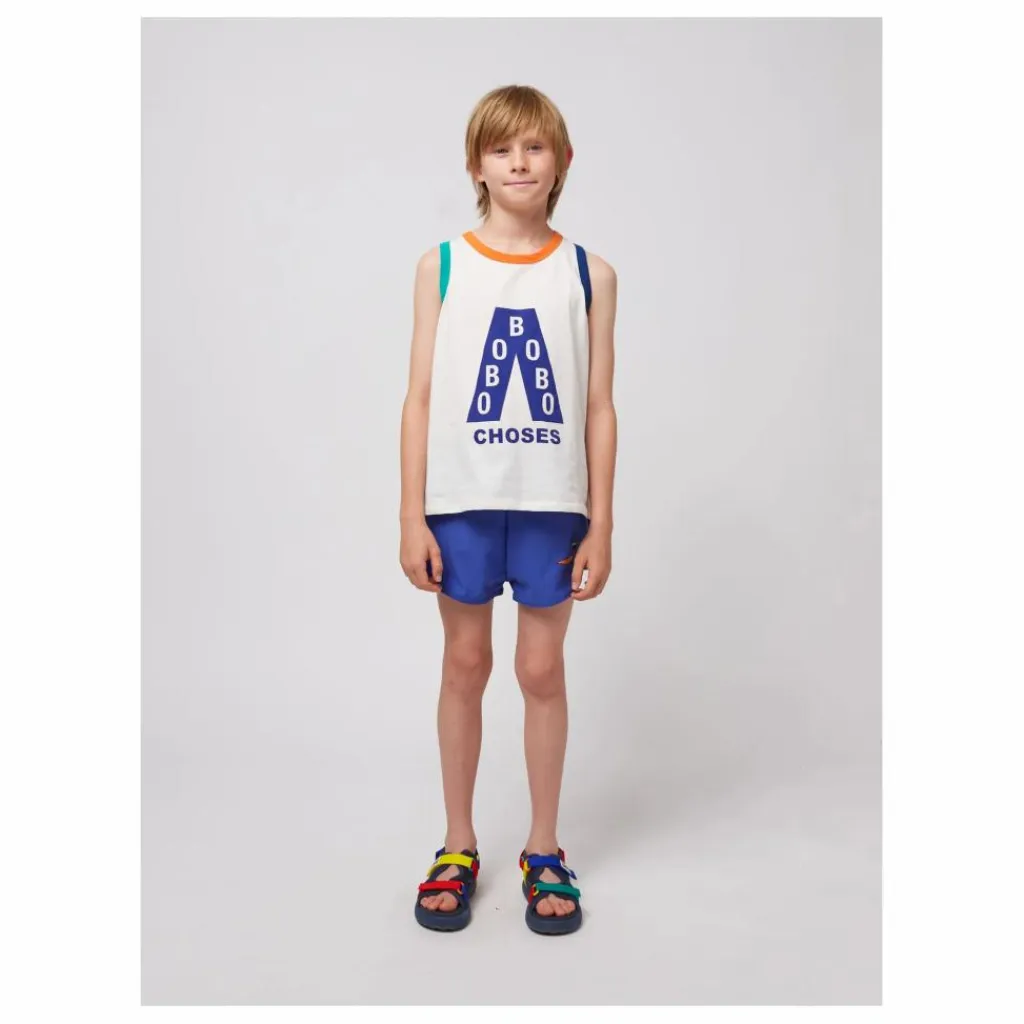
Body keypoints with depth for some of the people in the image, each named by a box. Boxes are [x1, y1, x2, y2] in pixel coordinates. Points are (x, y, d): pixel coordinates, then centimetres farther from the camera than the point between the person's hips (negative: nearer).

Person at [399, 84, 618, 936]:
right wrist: (413, 515, -3)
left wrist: (601, 522, -1)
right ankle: (458, 847, 28)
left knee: (543, 670, 8)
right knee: (465, 665, 11)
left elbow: (599, 407, 2)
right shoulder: (441, 267, 2)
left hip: (552, 504, 0)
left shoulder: (590, 273, 2)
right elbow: (421, 397, 1)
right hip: (461, 501, 0)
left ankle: (545, 852, 26)